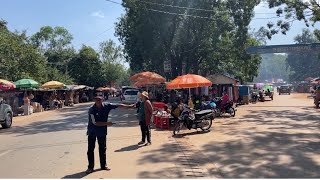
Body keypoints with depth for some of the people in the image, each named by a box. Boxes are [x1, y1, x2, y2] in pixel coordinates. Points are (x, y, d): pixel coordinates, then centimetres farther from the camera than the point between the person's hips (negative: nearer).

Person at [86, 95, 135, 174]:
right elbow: (95, 123, -21)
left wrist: (129, 106, -9)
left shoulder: (106, 106, -10)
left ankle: (103, 165, 26)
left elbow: (118, 106, -7)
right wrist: (106, 123, -22)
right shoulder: (92, 109, -20)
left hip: (102, 131, 3)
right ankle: (90, 167, 16)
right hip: (92, 132, -3)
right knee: (90, 149, 3)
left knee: (102, 149, 12)